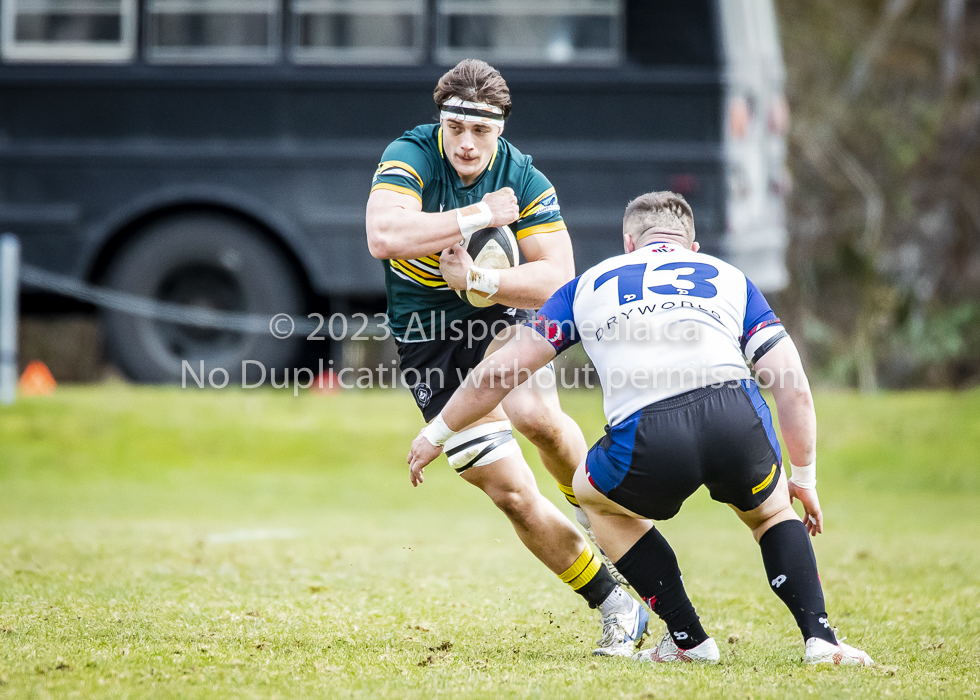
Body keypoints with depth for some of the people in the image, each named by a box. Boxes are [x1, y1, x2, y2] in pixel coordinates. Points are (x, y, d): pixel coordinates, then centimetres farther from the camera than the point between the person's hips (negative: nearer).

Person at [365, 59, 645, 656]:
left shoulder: (525, 180, -8)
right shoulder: (411, 158, -15)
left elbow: (559, 277, -15)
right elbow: (384, 236, -33)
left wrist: (480, 282, -29)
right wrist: (480, 216, -30)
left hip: (502, 315, 1)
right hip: (428, 344, -1)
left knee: (537, 416, -33)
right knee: (511, 492, -8)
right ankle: (617, 607, 3)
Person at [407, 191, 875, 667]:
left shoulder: (590, 285, 29)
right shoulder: (729, 278, 29)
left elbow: (500, 371, 30)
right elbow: (794, 388, 20)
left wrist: (438, 433, 43)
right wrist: (805, 476, 30)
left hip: (648, 443, -1)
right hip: (737, 418, 1)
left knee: (595, 494, 33)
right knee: (770, 510, 33)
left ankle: (689, 640, 27)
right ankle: (820, 638, 12)